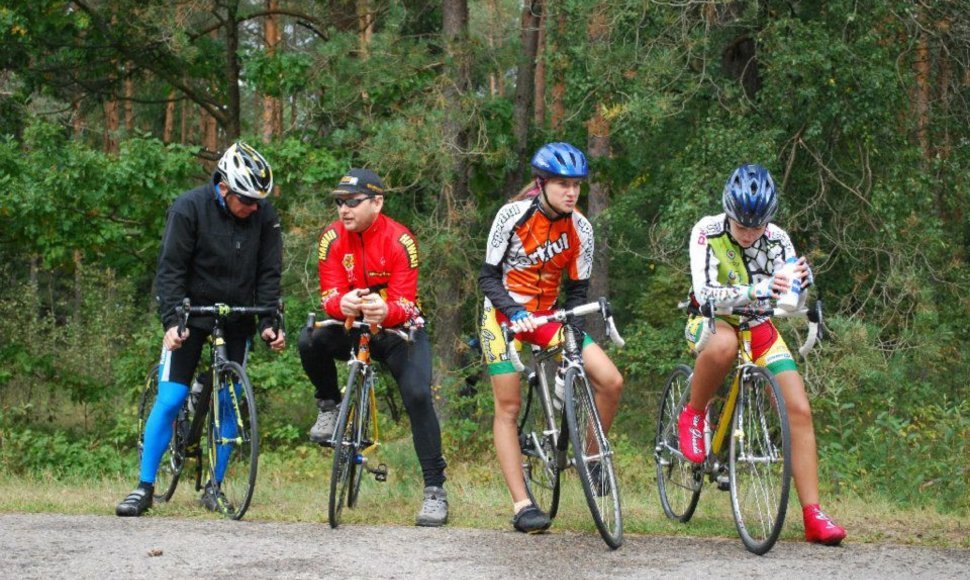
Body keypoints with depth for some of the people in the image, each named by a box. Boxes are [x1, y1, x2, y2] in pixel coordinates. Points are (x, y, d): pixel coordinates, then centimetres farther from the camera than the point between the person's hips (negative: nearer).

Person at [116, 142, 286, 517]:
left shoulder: (264, 216, -7)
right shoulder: (189, 208, -15)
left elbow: (269, 273, -2)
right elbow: (170, 268, -14)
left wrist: (268, 323, -12)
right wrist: (171, 321, -24)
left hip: (238, 318, 3)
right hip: (192, 312, -3)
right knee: (170, 399, -9)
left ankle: (214, 487, 12)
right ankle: (145, 487, -3)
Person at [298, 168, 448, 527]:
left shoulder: (400, 241, -20)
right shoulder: (333, 238, -12)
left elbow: (405, 305, -23)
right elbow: (329, 295, -18)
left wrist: (385, 311, -48)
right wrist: (343, 304, -43)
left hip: (398, 331, -2)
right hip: (352, 329, 3)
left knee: (418, 396, -22)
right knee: (310, 341, -28)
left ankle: (435, 490, -15)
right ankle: (329, 407, 0)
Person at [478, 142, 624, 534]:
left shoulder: (580, 229, -4)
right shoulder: (513, 215, -13)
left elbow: (577, 288, 2)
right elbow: (488, 277, -12)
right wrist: (515, 312, -29)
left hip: (546, 316, 3)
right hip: (504, 315, -3)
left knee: (610, 381, -13)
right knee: (508, 406, -10)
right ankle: (522, 506, -11)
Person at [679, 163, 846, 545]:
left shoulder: (776, 240, -14)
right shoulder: (707, 231, -22)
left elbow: (795, 305, -17)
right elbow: (704, 293, -33)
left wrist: (802, 282, -41)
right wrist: (755, 291, -49)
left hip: (757, 326, 3)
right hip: (709, 321, -3)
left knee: (799, 410, -12)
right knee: (724, 345, -42)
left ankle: (814, 518, -11)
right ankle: (693, 416, -13)